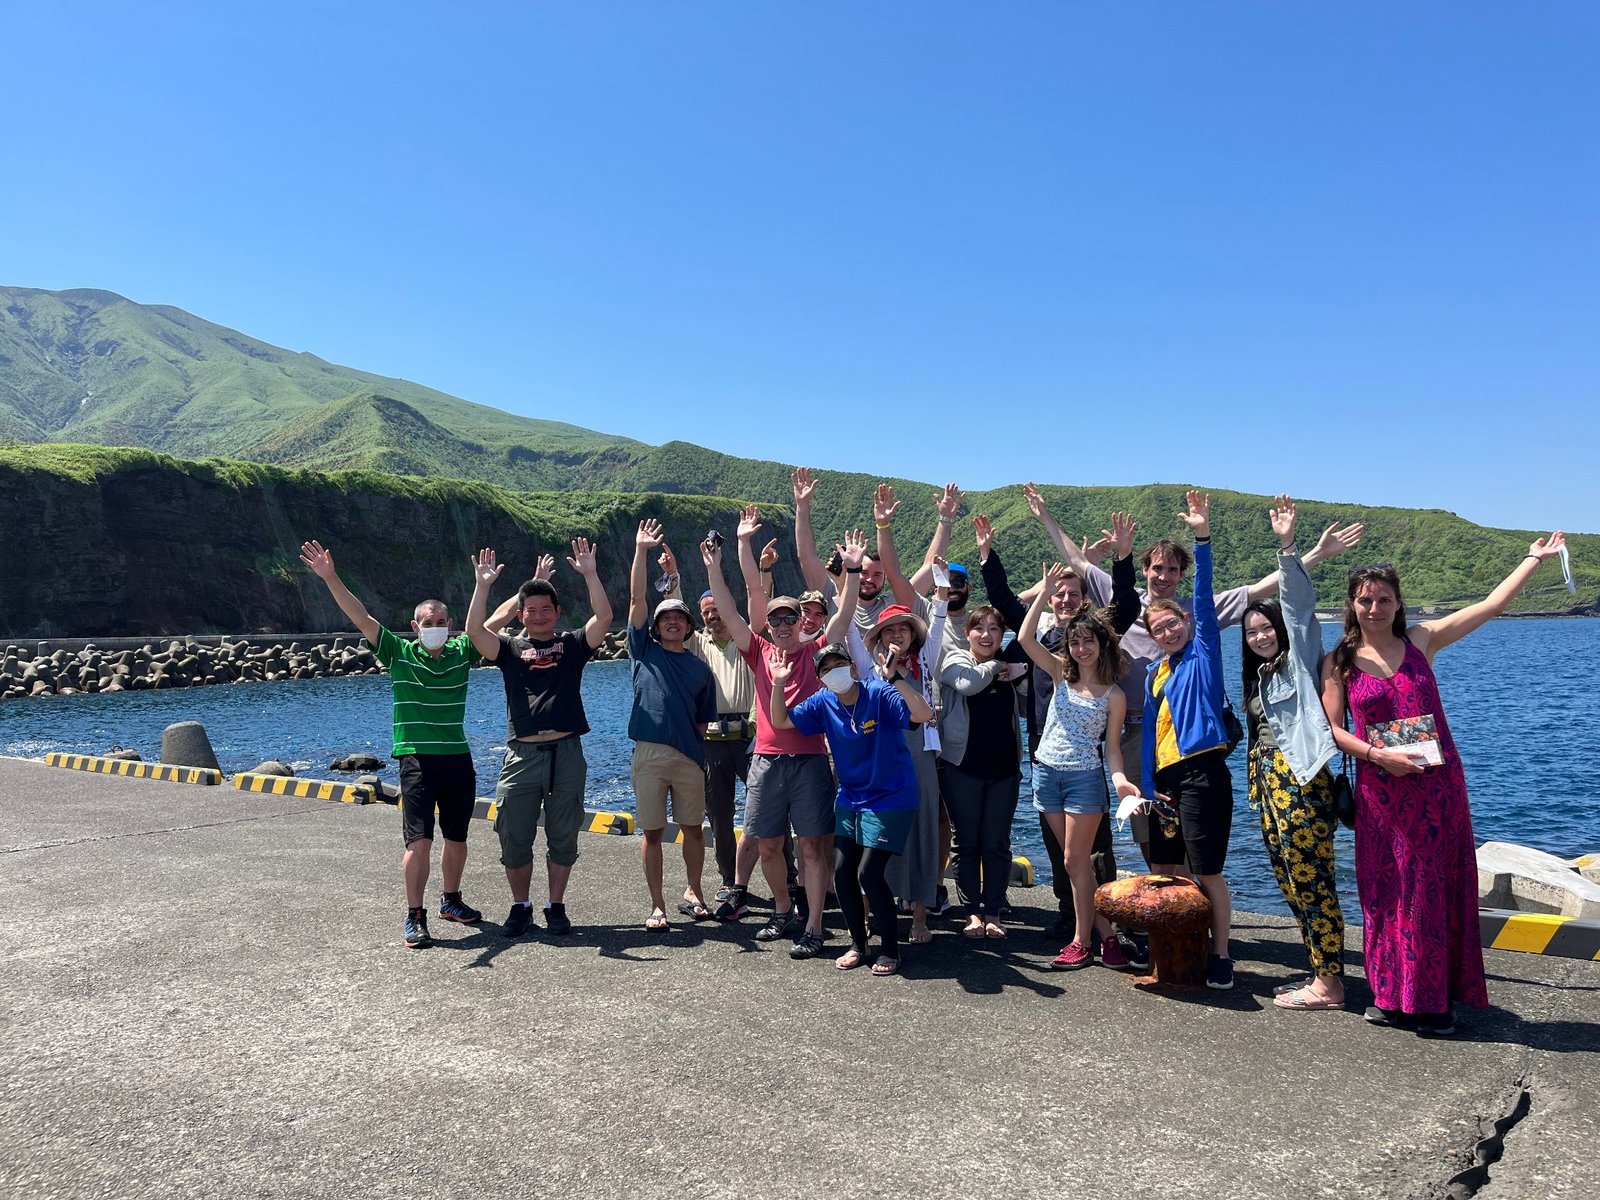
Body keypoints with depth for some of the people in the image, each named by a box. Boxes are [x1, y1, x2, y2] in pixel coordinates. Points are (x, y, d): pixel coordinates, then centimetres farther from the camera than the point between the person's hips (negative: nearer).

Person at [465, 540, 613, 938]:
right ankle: (520, 907, 22)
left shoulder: (573, 644, 10)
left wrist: (590, 574, -11)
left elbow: (604, 617, -5)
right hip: (522, 754, 0)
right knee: (514, 838, 4)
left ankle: (556, 907, 21)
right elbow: (474, 630, -6)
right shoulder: (509, 649, 10)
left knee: (563, 838, 8)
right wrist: (483, 586, -12)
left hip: (567, 753, 0)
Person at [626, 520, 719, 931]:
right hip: (648, 754, -1)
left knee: (693, 828, 7)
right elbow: (636, 599, 0)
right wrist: (641, 551, -5)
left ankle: (694, 893, 25)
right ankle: (657, 905, 10)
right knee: (652, 832, 2)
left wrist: (697, 752, 5)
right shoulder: (644, 650, 9)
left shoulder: (700, 669, 13)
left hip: (689, 757, 2)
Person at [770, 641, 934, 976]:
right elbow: (780, 721, 4)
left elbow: (924, 714, -32)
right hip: (850, 799, 6)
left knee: (869, 873, -12)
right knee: (842, 873, 4)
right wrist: (779, 684, -10)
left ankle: (890, 949, 8)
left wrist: (895, 677, -40)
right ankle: (858, 944, 25)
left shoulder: (879, 695, -18)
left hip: (889, 800, -6)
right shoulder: (823, 702, -2)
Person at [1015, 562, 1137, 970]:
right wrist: (1044, 594, -13)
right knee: (1075, 860, 9)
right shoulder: (1060, 673, 2)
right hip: (1047, 773, 4)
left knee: (1075, 860, -2)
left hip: (1085, 779, -4)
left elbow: (1112, 748, -1)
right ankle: (1105, 934, 20)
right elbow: (1025, 638, -10)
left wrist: (1120, 779, -19)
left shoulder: (1113, 695, -3)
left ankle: (1082, 941, 9)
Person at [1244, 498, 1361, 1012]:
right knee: (1292, 882, 11)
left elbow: (1299, 603, -15)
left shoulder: (1299, 658, -1)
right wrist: (1259, 784, 19)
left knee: (1312, 881, -8)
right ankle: (1321, 972, 20)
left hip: (1300, 779, -9)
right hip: (1267, 781, 9)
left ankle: (1329, 985, -3)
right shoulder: (1260, 674, 21)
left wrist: (1287, 546, -24)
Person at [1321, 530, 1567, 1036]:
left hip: (1437, 785, 0)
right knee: (1386, 893, 6)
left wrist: (1535, 558, 7)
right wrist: (1377, 754, -15)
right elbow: (1333, 729, -2)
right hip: (1380, 791, 0)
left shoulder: (1421, 639, 2)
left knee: (1435, 890, 4)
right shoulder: (1339, 662, 1)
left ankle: (1434, 1000, 14)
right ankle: (1393, 996, 19)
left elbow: (1491, 605, 4)